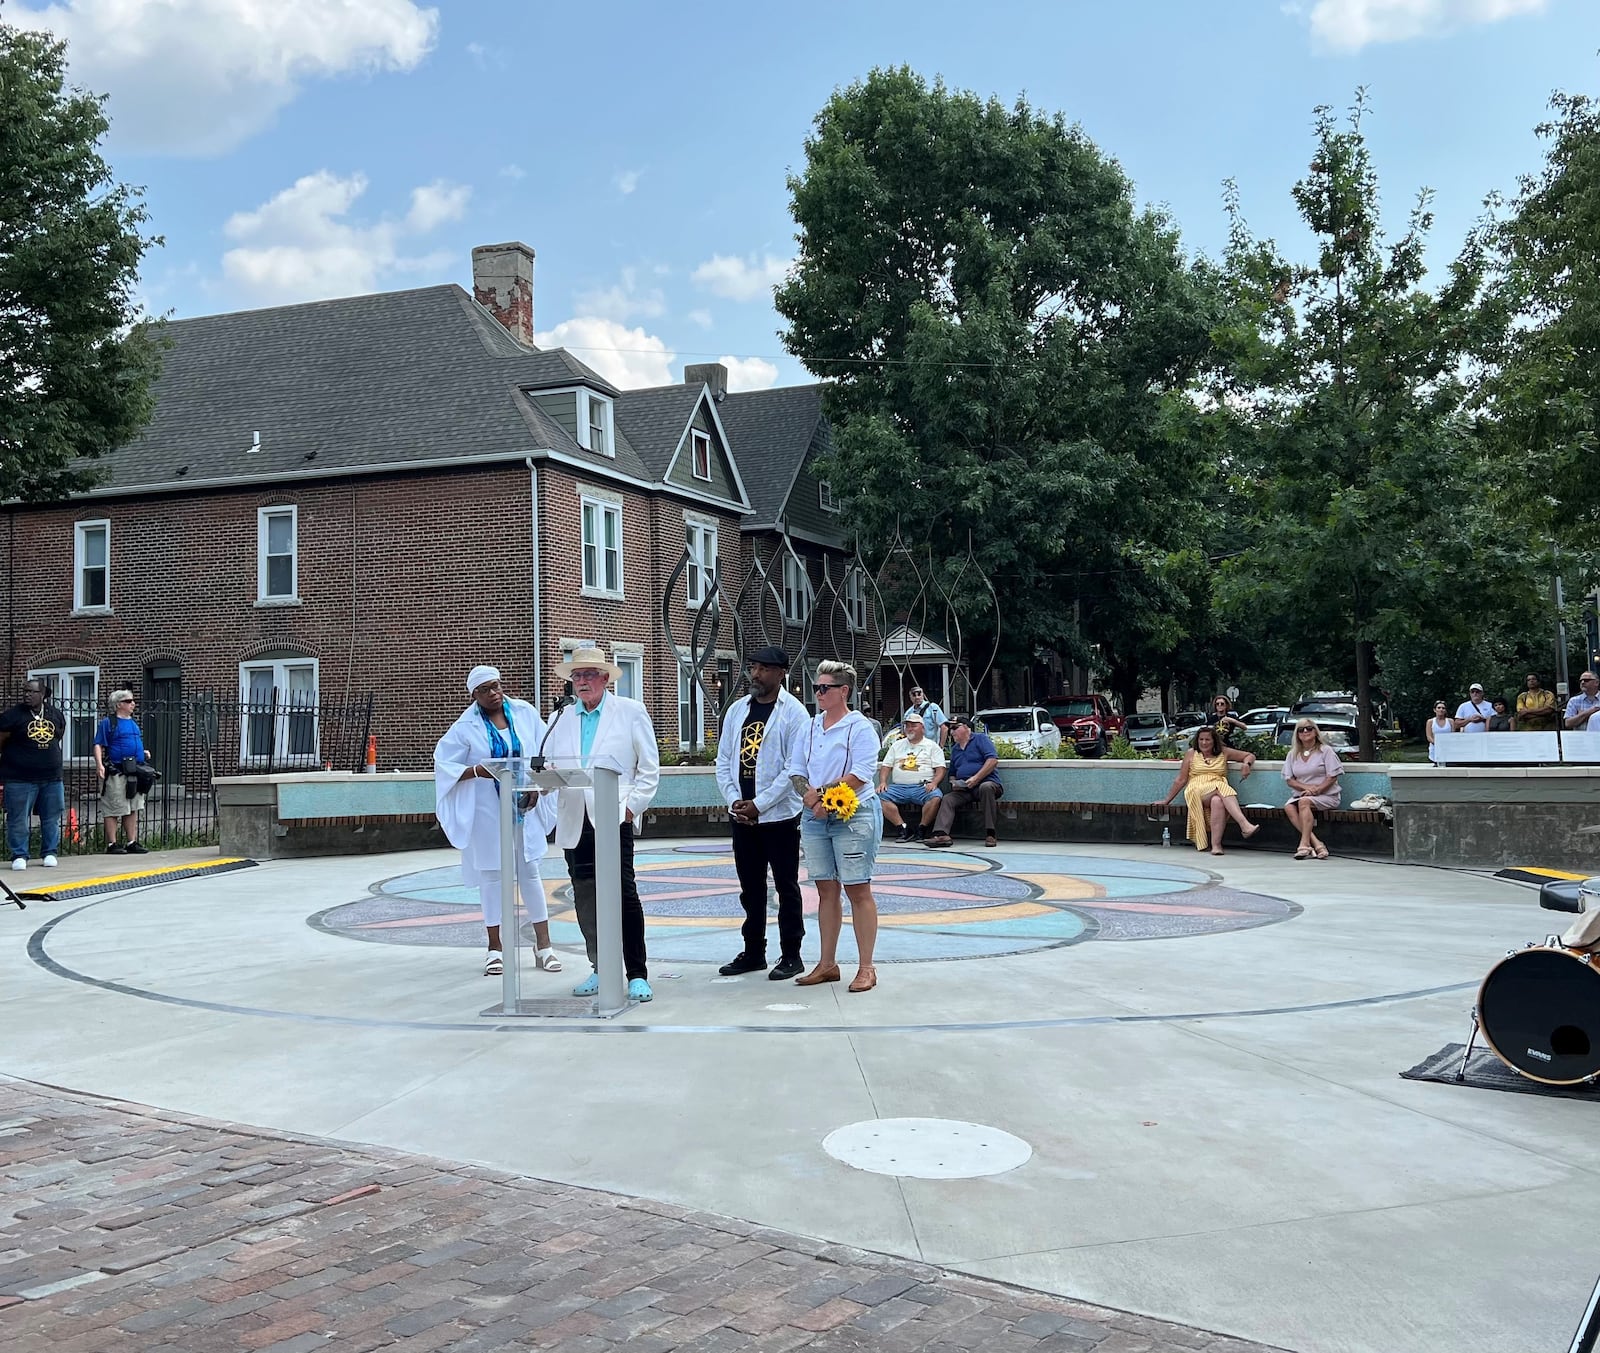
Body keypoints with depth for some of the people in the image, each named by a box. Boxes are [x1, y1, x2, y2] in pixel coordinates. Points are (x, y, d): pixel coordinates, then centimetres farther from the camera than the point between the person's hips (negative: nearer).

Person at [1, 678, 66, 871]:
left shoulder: (56, 715, 7)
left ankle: (49, 853, 20)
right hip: (20, 780, -4)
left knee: (51, 819, 9)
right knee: (18, 819, 0)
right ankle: (19, 855, 10)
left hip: (51, 777, 4)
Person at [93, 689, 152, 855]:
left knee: (133, 809, 10)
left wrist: (143, 753, 12)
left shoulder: (133, 723, 18)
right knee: (113, 810, -3)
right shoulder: (108, 722, -5)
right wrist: (99, 764, -22)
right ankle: (112, 844, 2)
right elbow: (98, 745, -9)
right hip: (116, 772, -8)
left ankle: (132, 843, 16)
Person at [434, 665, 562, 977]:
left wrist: (536, 785, -7)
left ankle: (543, 945, 11)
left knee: (530, 872, 4)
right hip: (487, 811, -1)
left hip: (523, 807, 2)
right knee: (491, 875, 3)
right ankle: (495, 948, 12)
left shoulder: (525, 713, 1)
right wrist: (476, 771, -20)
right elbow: (444, 764, -5)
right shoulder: (466, 727, -5)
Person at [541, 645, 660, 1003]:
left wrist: (632, 807, -7)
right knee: (585, 896, 7)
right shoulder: (560, 719, 15)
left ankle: (637, 975, 0)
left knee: (624, 893, -6)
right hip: (575, 822, 4)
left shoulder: (631, 712, 4)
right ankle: (600, 969, 18)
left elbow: (649, 768, 3)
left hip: (613, 817, -4)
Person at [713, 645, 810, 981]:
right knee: (750, 887, 13)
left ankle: (791, 955, 11)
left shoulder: (794, 713, -7)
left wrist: (759, 805, -15)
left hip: (779, 815, -5)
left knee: (786, 887, 3)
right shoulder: (737, 710, 9)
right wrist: (734, 801, -4)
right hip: (741, 814, 5)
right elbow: (724, 760, 10)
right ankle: (753, 952, 23)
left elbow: (794, 768, -13)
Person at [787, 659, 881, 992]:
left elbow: (860, 775, -15)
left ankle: (866, 968, 3)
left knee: (858, 890, -2)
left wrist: (824, 794, -17)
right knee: (826, 890, 10)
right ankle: (827, 964, 17)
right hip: (814, 817, 6)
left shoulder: (860, 727, -7)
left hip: (854, 816, -6)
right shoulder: (810, 727, 12)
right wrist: (808, 795, -8)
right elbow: (796, 771, 12)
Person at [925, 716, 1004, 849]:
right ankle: (942, 834, -37)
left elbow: (993, 760, -10)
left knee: (986, 788, -38)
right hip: (964, 789, 6)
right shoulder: (955, 749, 25)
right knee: (947, 799, -18)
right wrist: (954, 783, 6)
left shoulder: (980, 739, 4)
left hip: (986, 782, -6)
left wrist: (976, 778, -17)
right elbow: (952, 773, 32)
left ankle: (990, 834, -35)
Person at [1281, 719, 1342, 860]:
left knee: (1304, 802, -35)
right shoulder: (1292, 754, 14)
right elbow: (1289, 780, 7)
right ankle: (1316, 843, -35)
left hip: (1326, 795, -4)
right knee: (1288, 807, -29)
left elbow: (1332, 777, -4)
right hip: (1301, 794, 4)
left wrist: (1316, 790, -17)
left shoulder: (1325, 750, 3)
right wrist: (1306, 787, -13)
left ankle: (1304, 844, -40)